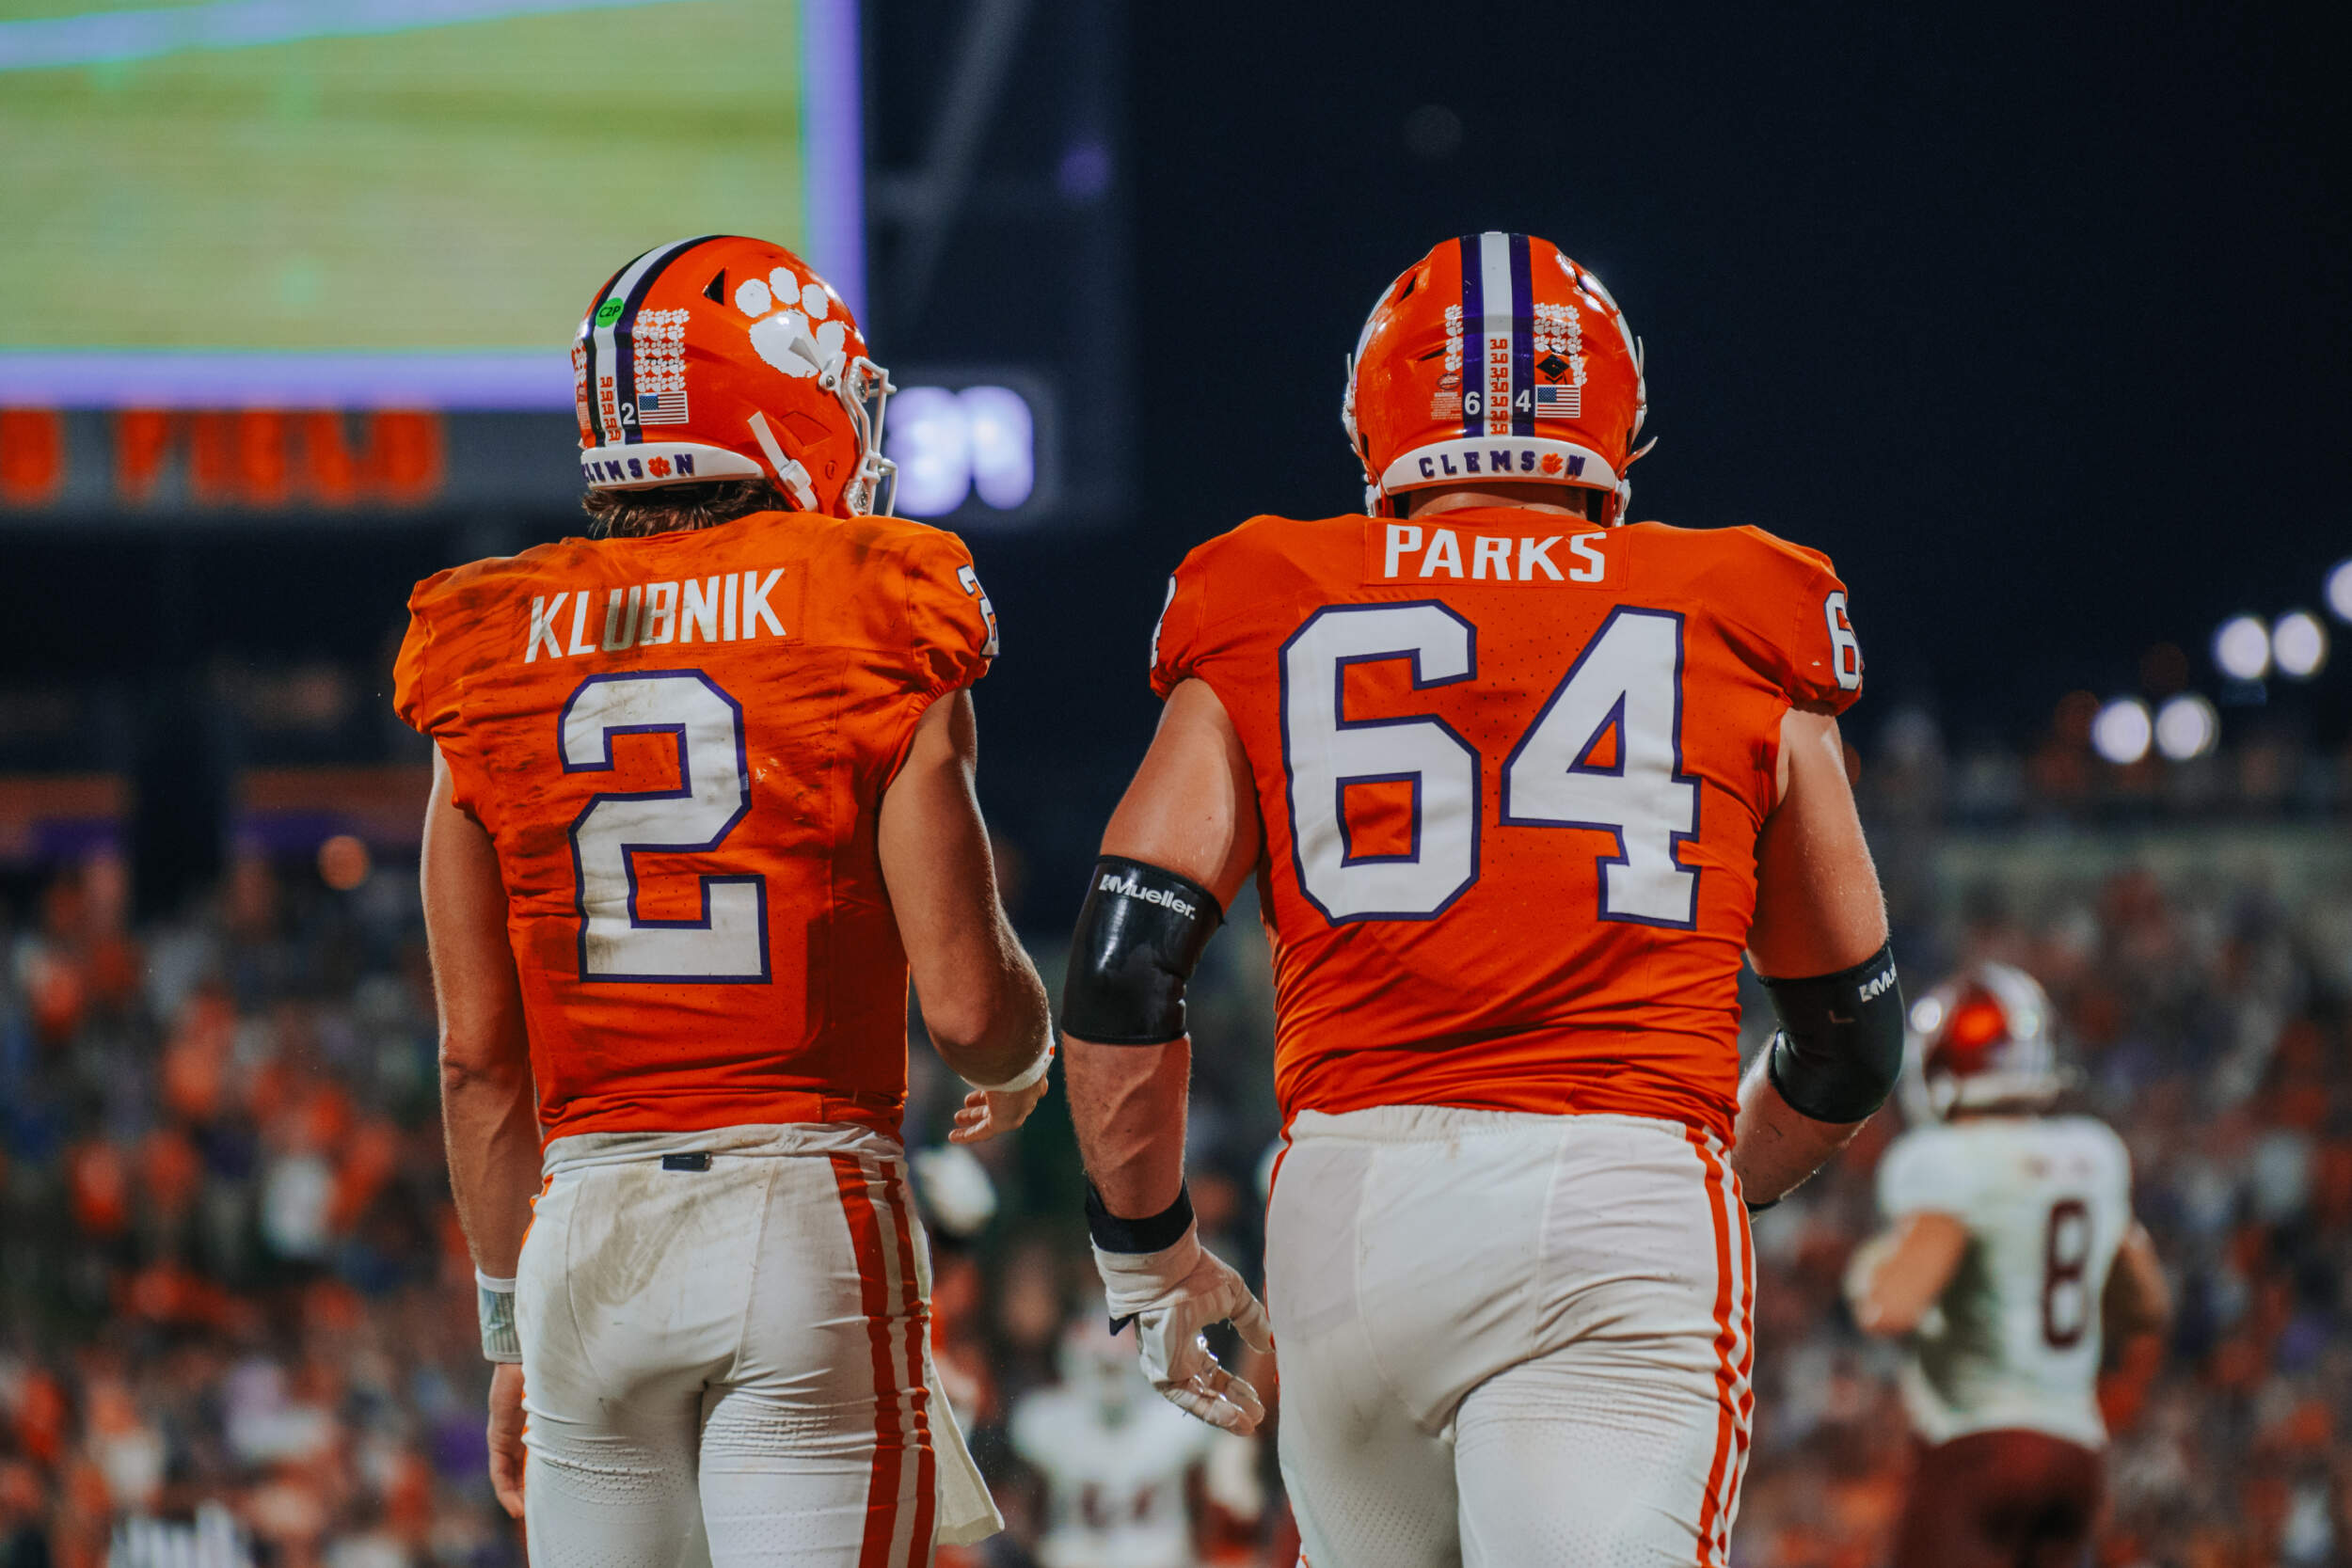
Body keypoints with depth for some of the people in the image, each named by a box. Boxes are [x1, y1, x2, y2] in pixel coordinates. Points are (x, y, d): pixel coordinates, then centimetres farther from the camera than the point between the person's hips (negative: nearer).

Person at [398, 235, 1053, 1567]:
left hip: (586, 1239, 4)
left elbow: (480, 1059, 8)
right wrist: (1023, 1059, 17)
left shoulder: (496, 666, 6)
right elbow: (964, 1003, -7)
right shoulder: (873, 641, -5)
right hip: (813, 1220, -4)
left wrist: (512, 1329, 17)